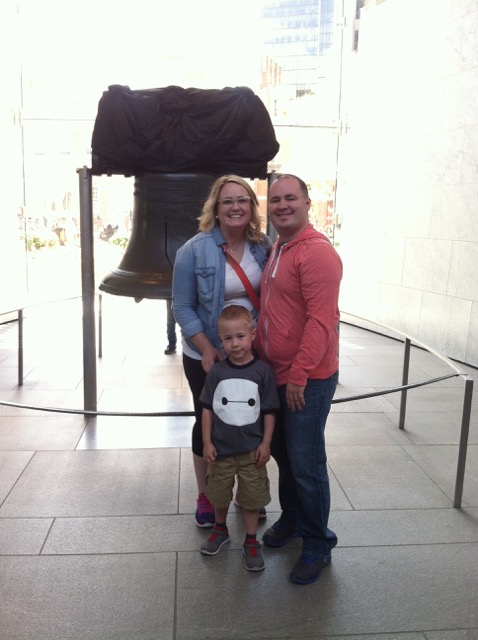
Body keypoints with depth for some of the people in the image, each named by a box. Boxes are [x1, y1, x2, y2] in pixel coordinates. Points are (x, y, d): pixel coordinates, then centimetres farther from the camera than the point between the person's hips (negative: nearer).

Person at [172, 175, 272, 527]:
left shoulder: (265, 246, -2)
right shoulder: (195, 250, -12)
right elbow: (183, 307, -10)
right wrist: (207, 350, -19)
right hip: (207, 357, -3)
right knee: (208, 424, 12)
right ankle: (205, 496, 33)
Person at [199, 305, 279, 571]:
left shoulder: (263, 371, -12)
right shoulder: (217, 372, -8)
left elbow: (269, 411, -5)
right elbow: (208, 409, -1)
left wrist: (266, 443, -6)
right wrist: (207, 442, -2)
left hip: (252, 449, -2)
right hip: (221, 448, 2)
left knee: (253, 497, 11)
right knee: (219, 494, 19)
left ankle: (251, 541, 30)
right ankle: (220, 529, 44)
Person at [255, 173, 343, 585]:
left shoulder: (317, 252, -17)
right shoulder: (277, 249, 12)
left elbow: (321, 320, -23)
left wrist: (299, 374, -22)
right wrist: (262, 359, 15)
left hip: (307, 381, -9)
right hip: (276, 374, 9)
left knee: (306, 465, 2)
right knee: (282, 453, 21)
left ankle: (317, 545, 22)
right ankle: (291, 520, 41)